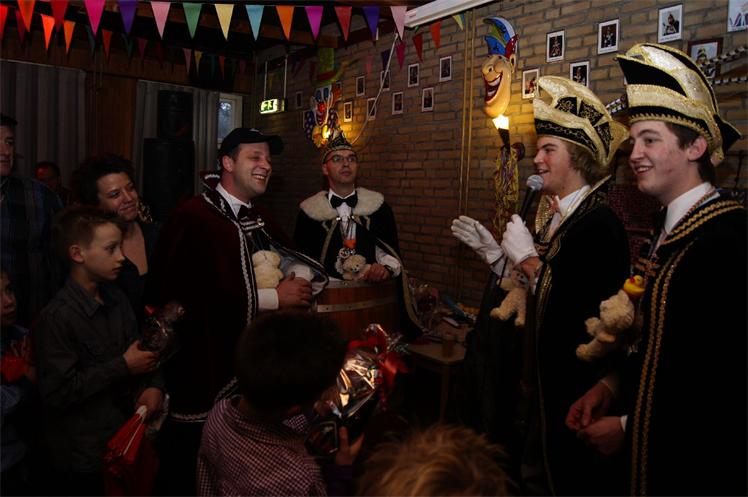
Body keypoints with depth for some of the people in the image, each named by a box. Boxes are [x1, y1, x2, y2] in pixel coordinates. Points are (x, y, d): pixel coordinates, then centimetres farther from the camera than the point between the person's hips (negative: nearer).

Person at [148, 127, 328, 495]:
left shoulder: (256, 218, 11)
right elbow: (201, 296, -26)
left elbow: (293, 258, 13)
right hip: (200, 369, -7)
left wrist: (301, 276, -12)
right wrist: (274, 297, -18)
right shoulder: (193, 218, -17)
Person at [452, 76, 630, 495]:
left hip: (578, 388, -9)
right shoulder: (555, 217, 5)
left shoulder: (599, 225, -22)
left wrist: (527, 257, -20)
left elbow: (581, 315, -29)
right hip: (547, 381, 9)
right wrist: (494, 251, 3)